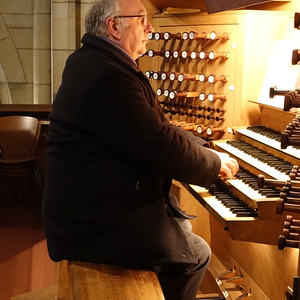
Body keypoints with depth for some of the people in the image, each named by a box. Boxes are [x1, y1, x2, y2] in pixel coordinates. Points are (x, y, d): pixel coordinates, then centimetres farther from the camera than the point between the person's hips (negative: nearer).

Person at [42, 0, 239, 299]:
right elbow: (162, 148, -26)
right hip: (95, 226, -10)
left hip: (92, 203, 10)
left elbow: (155, 128, 13)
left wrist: (205, 150, 9)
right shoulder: (107, 76, -27)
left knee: (182, 224, 24)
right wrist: (215, 162, -8)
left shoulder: (95, 62, 7)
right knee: (196, 255, 4)